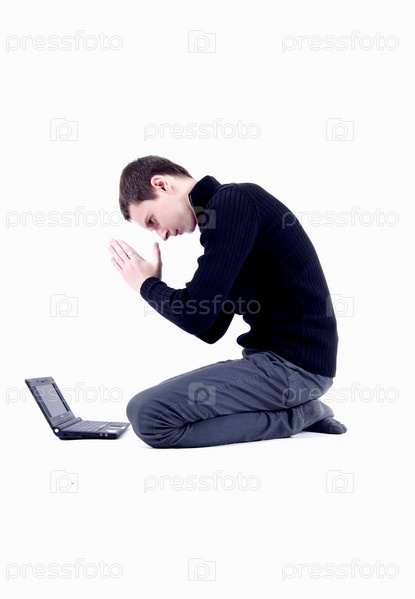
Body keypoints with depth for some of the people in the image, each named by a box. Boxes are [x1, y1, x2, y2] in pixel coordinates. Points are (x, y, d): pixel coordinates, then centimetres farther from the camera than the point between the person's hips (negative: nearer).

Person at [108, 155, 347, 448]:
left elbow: (196, 316, -18)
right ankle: (299, 409, 13)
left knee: (147, 413, -18)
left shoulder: (232, 201, -12)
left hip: (292, 365, -10)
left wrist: (147, 285, 1)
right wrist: (154, 286, 9)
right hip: (284, 361, 10)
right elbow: (210, 330, 19)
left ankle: (294, 416, -6)